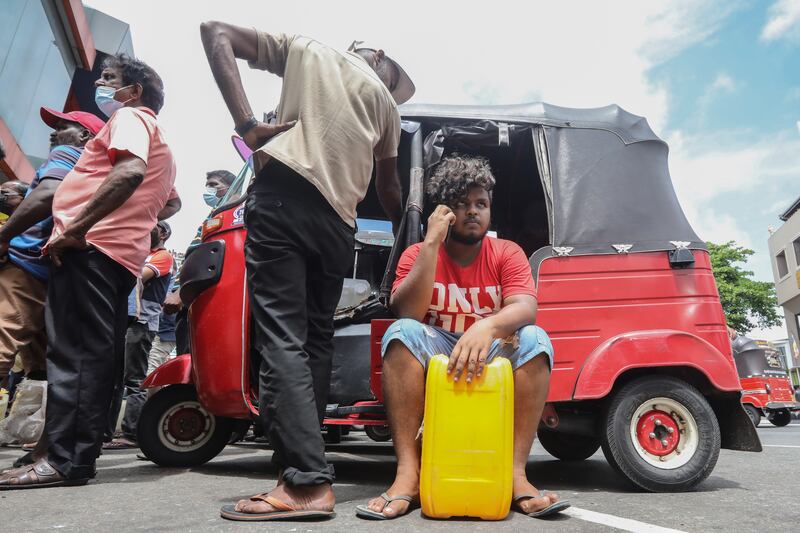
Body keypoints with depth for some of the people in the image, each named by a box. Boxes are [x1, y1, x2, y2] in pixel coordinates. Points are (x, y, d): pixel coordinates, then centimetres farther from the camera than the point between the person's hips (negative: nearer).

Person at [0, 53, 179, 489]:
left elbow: (130, 172, -20)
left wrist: (76, 226, -20)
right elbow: (171, 202, 39)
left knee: (74, 349, -13)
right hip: (123, 254, 10)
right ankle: (77, 452, 11)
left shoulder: (130, 118, 2)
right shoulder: (160, 147, 30)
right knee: (95, 352, 7)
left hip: (92, 246, -10)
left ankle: (65, 459, -12)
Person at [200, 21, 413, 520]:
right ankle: (304, 462, 14)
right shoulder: (385, 102, 25)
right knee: (316, 342, 10)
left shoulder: (305, 48, 23)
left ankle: (308, 482, -14)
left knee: (281, 339, -9)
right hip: (339, 223, 3)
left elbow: (216, 31, 14)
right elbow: (389, 189, 29)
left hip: (283, 195, -3)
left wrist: (246, 120, 2)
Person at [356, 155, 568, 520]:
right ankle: (408, 473, -29)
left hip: (494, 363, 1)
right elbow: (407, 314, -19)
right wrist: (432, 243, -22)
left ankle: (516, 473, -24)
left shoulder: (507, 253, 0)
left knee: (534, 338, -25)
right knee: (402, 331, -28)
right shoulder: (418, 253, -2)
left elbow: (525, 309, -18)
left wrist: (487, 327, -41)